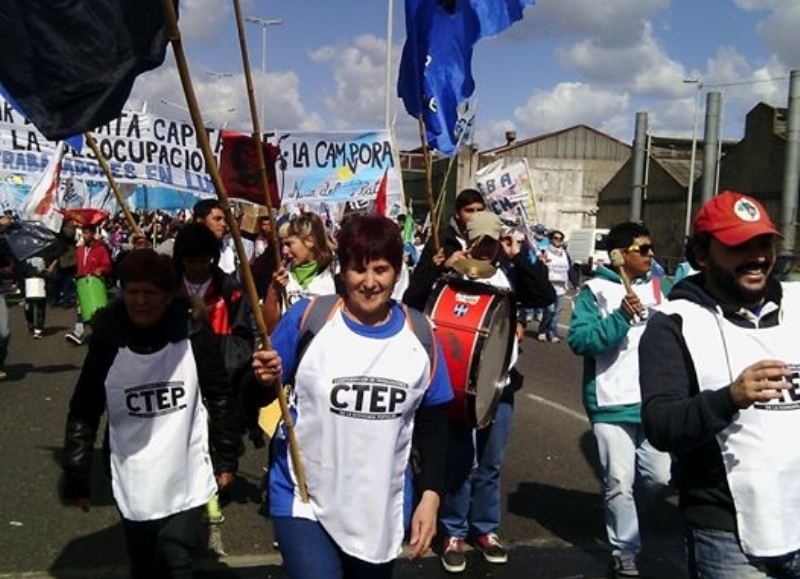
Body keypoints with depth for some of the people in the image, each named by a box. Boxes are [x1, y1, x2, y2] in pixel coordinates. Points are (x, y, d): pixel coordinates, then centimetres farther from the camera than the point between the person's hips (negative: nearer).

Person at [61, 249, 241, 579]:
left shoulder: (192, 334, -9)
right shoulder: (108, 341, -8)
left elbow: (220, 398, 0)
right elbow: (84, 413, -2)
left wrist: (226, 458, 2)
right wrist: (76, 478, -2)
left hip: (187, 480, -1)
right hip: (133, 485, 1)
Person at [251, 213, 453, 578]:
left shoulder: (420, 333, -3)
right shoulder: (307, 317, -11)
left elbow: (432, 423, 5)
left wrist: (431, 495, 0)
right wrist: (265, 380, -25)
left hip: (380, 509, 3)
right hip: (304, 501, -3)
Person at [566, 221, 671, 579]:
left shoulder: (657, 287, 8)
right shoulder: (595, 290, -7)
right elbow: (578, 339, -17)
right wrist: (621, 317, -25)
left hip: (654, 401, 5)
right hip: (612, 402, -5)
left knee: (658, 476, 9)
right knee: (620, 481, 1)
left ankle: (619, 510, 38)